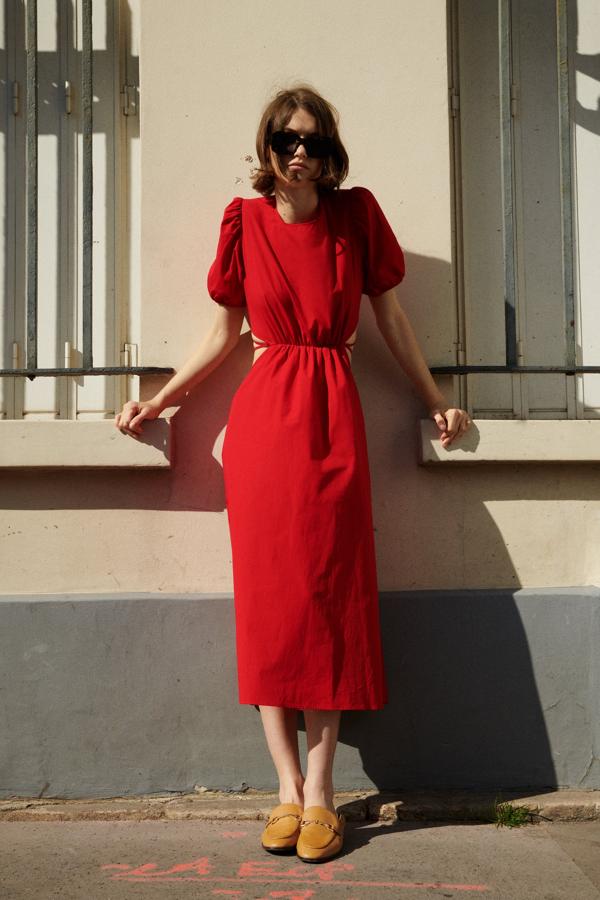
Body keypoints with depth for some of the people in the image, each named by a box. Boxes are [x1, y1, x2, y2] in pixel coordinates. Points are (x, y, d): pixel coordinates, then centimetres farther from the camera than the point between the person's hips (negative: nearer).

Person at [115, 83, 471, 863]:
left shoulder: (357, 213, 7)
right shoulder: (244, 221, 7)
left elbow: (391, 316, 13)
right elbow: (224, 334, 13)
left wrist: (436, 402, 15)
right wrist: (158, 401, 9)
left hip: (333, 416, 0)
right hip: (262, 416, 0)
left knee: (329, 595, -2)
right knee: (268, 597, -2)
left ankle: (320, 793, 6)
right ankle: (288, 790, 7)